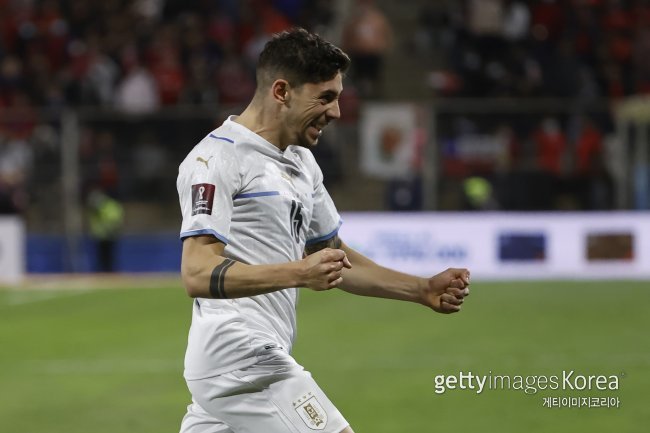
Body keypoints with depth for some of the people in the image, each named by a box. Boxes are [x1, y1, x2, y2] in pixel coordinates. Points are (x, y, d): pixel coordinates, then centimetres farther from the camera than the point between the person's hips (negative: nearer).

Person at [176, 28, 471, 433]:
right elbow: (198, 274, -22)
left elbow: (336, 258, 27)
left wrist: (423, 290, 16)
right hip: (242, 359, -10)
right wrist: (298, 273, -32)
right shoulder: (218, 157, -12)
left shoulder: (302, 161, 18)